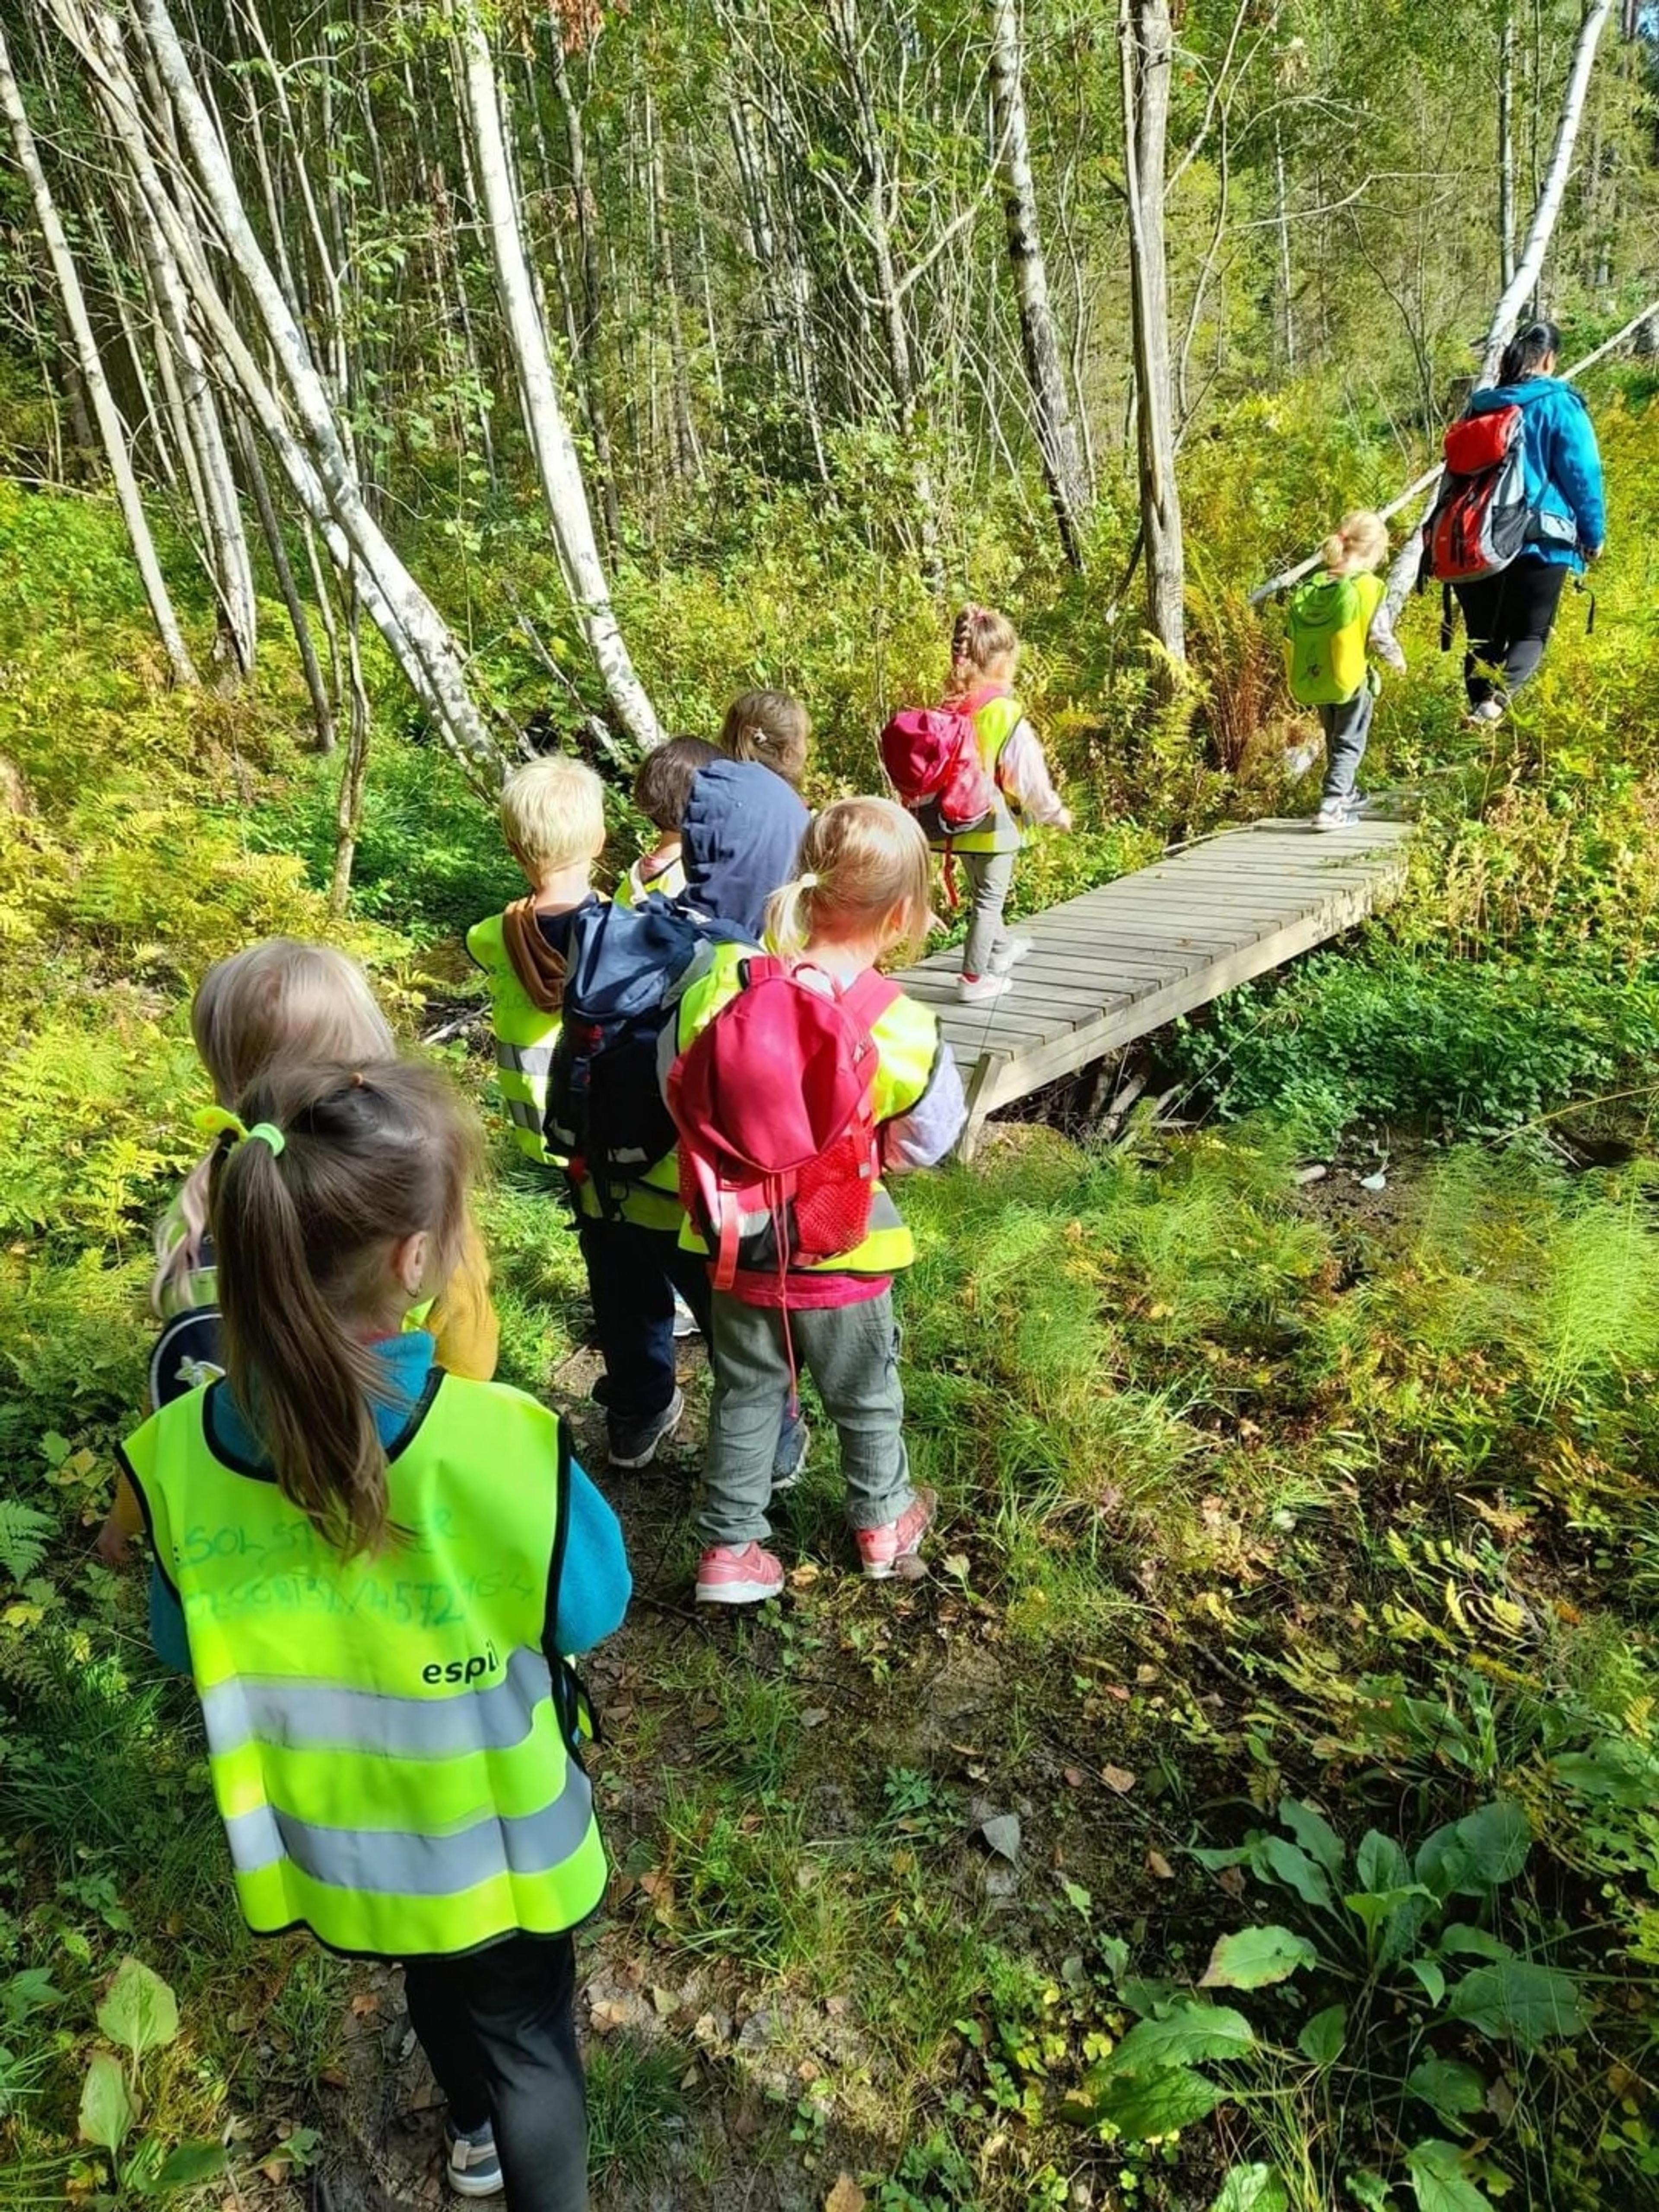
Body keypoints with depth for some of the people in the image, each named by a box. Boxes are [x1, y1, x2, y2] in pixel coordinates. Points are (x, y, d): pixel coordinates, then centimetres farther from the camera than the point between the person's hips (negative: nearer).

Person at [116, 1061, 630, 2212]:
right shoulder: (501, 1442, -35)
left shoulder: (177, 1454, -23)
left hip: (339, 1832, 5)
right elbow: (592, 1608, -16)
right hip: (492, 1829, -4)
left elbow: (191, 1644, -5)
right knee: (527, 2029, 24)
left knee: (438, 1981, 34)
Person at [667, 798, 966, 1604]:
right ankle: (882, 1524, 46)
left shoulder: (719, 983, -17)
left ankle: (729, 1547, 33)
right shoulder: (901, 1030, -24)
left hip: (738, 1243, 2)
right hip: (842, 1256, -2)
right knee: (866, 1394, 23)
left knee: (745, 1394, 22)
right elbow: (924, 1144, -9)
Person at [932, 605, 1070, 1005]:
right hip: (995, 821, -6)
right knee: (989, 899, 4)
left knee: (984, 893, 25)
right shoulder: (1006, 714, -19)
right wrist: (1055, 814, 1)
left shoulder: (950, 710, -3)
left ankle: (1000, 948, 47)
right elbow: (1029, 775, -13)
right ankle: (975, 980, 7)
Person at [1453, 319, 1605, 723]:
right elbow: (1583, 475, -4)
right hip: (1539, 542, -4)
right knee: (1531, 634, 0)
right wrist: (1594, 535, 7)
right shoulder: (1559, 404, -3)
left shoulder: (1480, 406, 10)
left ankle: (1480, 705, 5)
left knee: (1484, 637, 11)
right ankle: (1496, 697, -29)